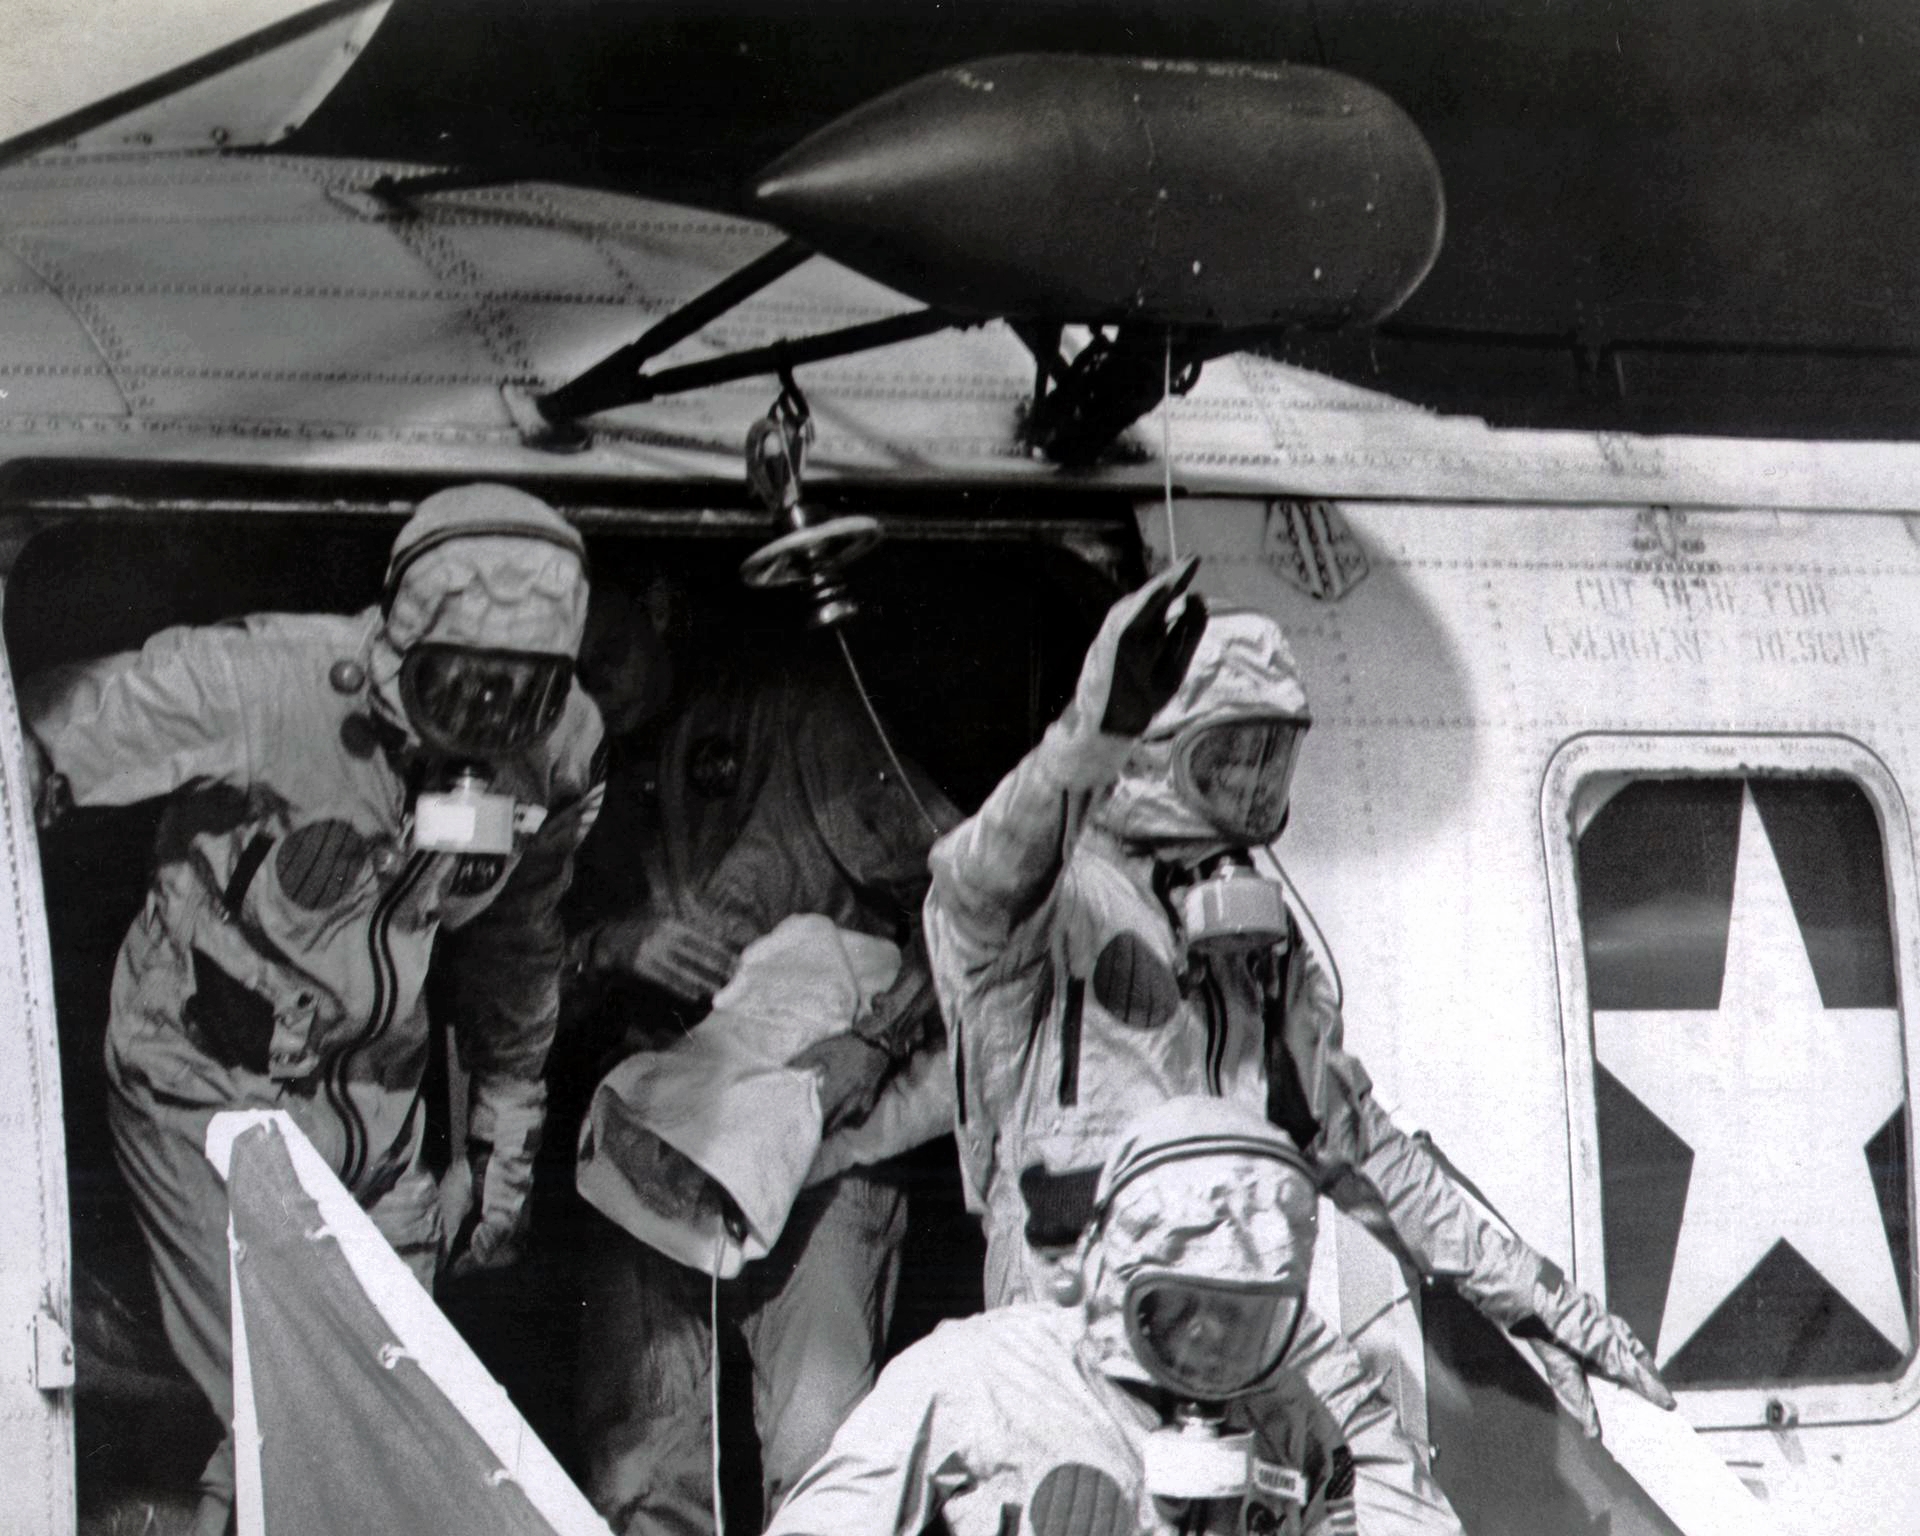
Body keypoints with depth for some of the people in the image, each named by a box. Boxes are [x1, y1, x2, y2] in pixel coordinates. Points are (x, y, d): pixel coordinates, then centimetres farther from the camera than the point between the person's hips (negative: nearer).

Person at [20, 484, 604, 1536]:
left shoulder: (561, 748, -9)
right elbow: (41, 742, -19)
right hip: (208, 1094, -5)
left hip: (376, 1108, 5)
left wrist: (503, 1146, 16)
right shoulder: (259, 687, -29)